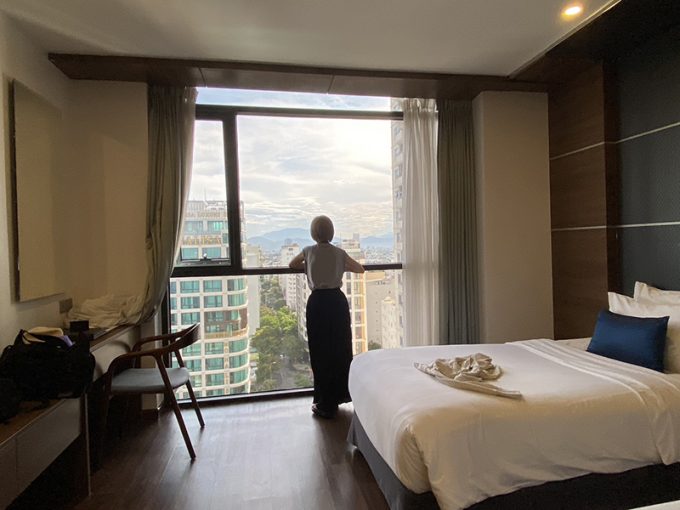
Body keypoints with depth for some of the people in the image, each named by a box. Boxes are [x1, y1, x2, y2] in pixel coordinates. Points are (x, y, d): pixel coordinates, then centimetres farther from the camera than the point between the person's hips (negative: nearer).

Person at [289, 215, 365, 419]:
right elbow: (360, 269, 16)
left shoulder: (308, 251, 1)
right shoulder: (339, 253, 3)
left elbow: (292, 264, 21)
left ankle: (325, 404, 10)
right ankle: (341, 394, 29)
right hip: (338, 300, 2)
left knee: (321, 351, 4)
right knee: (341, 348, 16)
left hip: (317, 302, -2)